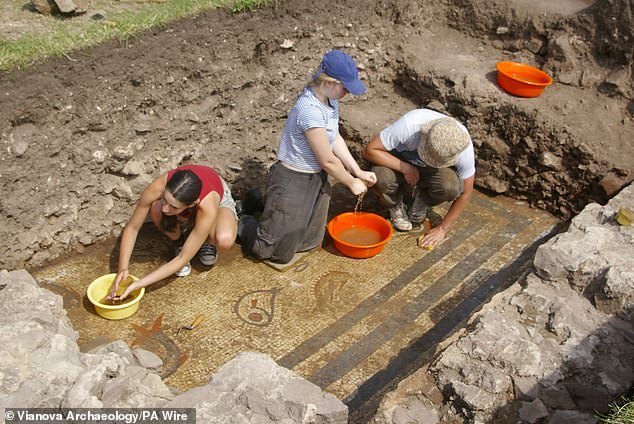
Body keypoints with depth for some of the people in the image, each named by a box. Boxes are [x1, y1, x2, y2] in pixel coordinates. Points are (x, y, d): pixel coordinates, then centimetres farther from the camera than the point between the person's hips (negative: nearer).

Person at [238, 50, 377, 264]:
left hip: (316, 179, 9)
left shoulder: (330, 99, -2)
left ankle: (265, 205, 36)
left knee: (310, 243, 22)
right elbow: (328, 160, -21)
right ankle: (241, 223, 28)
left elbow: (335, 138, 8)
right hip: (293, 182, -9)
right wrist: (352, 183, -7)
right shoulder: (310, 111, -30)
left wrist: (358, 171, 3)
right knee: (277, 251, 3)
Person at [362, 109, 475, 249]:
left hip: (431, 173, 1)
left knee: (450, 186, -33)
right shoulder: (409, 124, -37)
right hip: (401, 163, -1)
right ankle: (396, 206, 0)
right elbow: (370, 150, -29)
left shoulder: (463, 146, -29)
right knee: (382, 178, -35)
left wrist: (443, 228, -13)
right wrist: (406, 169, -33)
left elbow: (465, 192, -15)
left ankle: (423, 201, 2)